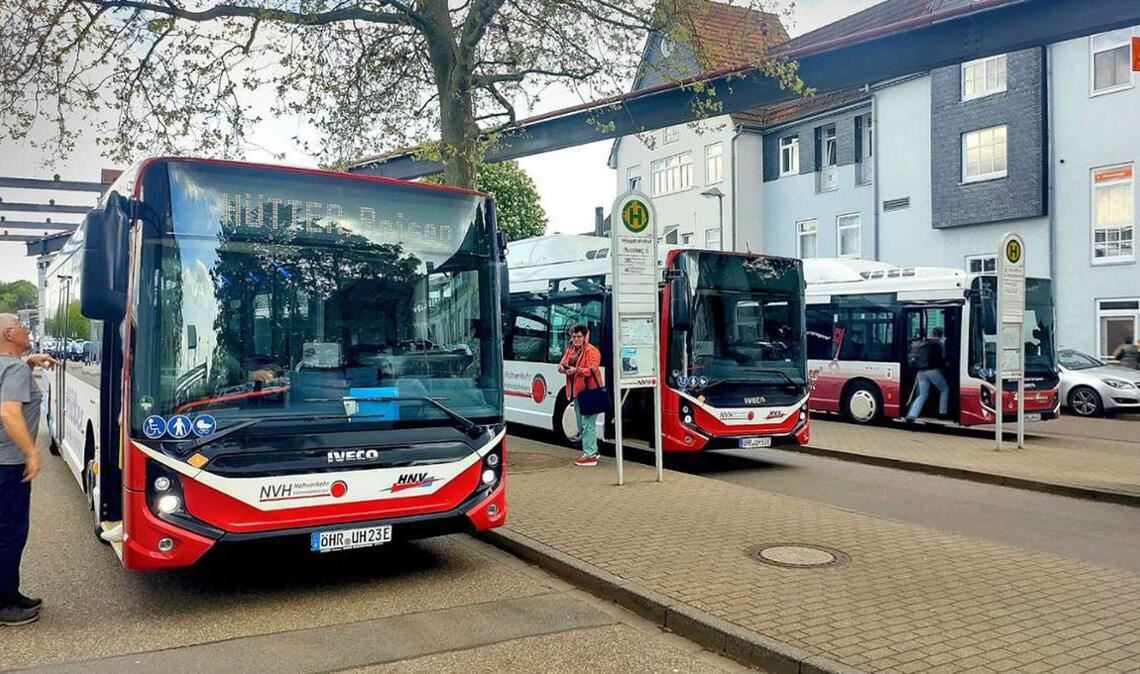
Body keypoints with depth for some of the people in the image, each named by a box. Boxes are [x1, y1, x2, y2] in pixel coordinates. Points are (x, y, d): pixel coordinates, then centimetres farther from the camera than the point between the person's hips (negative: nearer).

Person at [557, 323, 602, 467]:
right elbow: (563, 362, 14)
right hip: (576, 390, 9)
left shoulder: (591, 351, -10)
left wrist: (576, 370, -31)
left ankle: (590, 456, -4)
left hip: (589, 391, -9)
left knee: (588, 424, -9)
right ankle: (592, 450, 29)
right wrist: (562, 367, -10)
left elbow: (591, 371, -17)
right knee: (581, 425, 16)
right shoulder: (570, 350, 14)